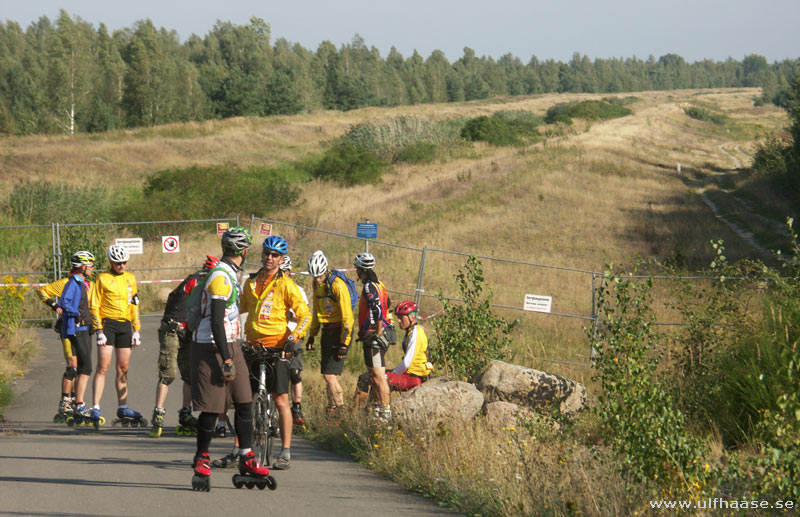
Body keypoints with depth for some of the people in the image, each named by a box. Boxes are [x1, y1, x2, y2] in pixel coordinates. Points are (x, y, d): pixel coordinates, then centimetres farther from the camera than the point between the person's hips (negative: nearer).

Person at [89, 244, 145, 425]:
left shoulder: (130, 278, 13)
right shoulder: (103, 279, -1)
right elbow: (94, 306, -3)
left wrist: (136, 330, 13)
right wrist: (99, 331, -10)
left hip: (125, 325, 5)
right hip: (108, 323, -5)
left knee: (123, 368, 7)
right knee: (103, 367, -11)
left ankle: (122, 408, 14)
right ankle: (95, 408, -12)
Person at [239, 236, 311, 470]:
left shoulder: (285, 284, -3)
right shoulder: (251, 283, 13)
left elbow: (305, 314, -6)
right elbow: (240, 309, 26)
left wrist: (293, 338, -19)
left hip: (277, 347, -5)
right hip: (252, 346, 5)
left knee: (281, 400, -7)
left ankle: (285, 453, -2)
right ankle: (241, 449, 12)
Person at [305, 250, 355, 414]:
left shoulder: (337, 285, -18)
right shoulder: (317, 285, 7)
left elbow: (347, 316, -18)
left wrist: (344, 343, -18)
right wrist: (311, 335, 18)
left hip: (339, 330, -8)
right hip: (327, 331, 8)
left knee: (330, 374, -14)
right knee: (327, 374, 7)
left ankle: (337, 406, -5)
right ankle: (337, 406, 16)